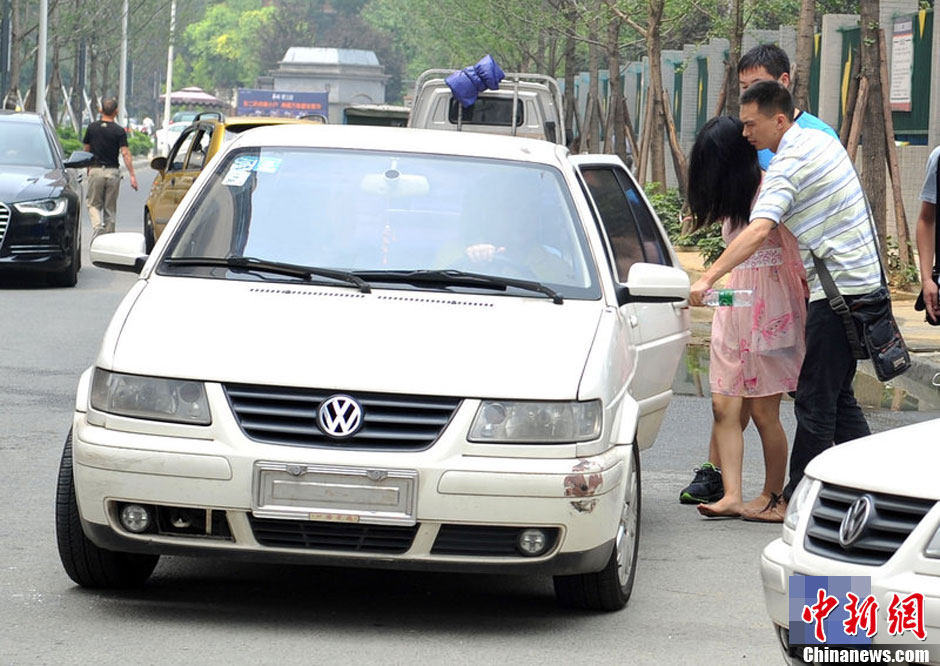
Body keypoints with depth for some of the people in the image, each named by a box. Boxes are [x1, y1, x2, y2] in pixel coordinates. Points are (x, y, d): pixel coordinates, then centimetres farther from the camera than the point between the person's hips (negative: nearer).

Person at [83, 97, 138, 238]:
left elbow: (86, 149, 10)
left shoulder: (92, 128, 0)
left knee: (94, 204, 7)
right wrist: (132, 175, -13)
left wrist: (88, 167, 26)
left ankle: (97, 226, -19)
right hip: (113, 171, 0)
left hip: (95, 170, 0)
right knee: (110, 207, 9)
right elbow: (125, 153, -13)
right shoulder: (119, 131, -6)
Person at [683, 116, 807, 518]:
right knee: (725, 406, -2)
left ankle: (773, 495, 12)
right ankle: (731, 495, -4)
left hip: (770, 305, -8)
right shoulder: (733, 196, 16)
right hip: (734, 305, 8)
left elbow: (792, 246, -12)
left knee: (763, 410, -1)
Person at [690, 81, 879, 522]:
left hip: (837, 291, -10)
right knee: (838, 396, 15)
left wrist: (708, 278, -36)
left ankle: (794, 501, -1)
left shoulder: (787, 166, -18)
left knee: (816, 401, -5)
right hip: (861, 280, 10)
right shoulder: (821, 140, 11)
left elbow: (759, 231, -32)